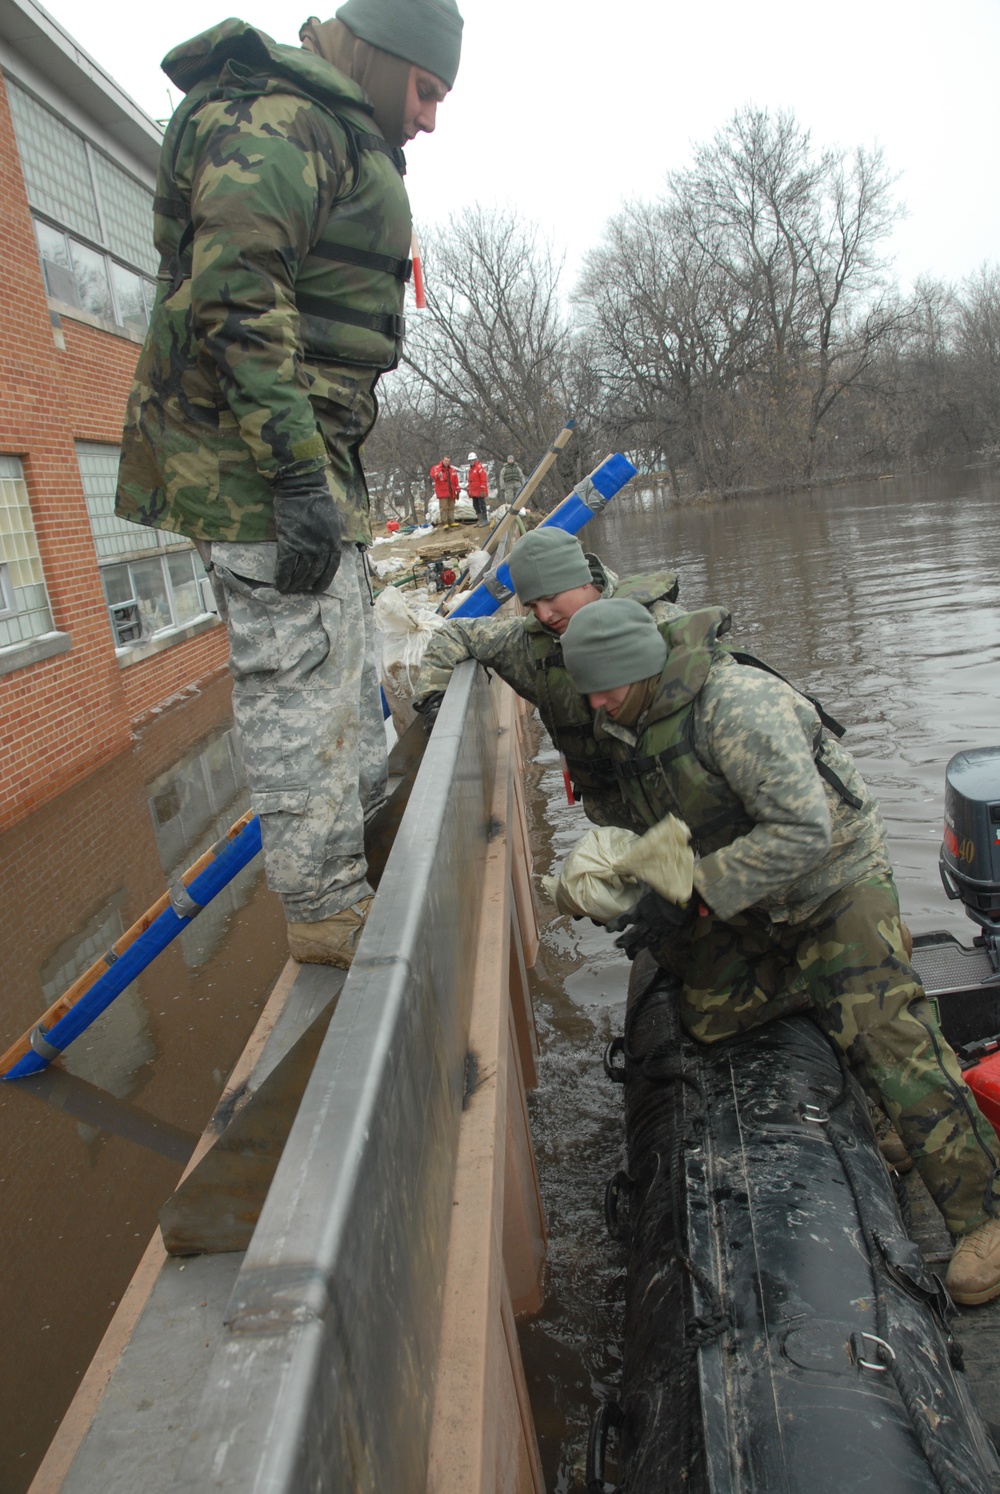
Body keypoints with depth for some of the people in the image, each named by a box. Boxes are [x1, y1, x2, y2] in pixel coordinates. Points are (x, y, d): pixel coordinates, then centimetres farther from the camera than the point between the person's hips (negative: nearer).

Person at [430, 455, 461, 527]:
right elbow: (432, 474, -22)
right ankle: (444, 523, -9)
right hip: (442, 492, -5)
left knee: (451, 507, 7)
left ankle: (451, 522, 12)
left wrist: (458, 489, 11)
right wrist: (437, 475, -43)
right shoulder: (436, 468, -1)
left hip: (451, 493, 5)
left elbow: (456, 481, 16)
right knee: (443, 508, -9)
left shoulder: (452, 470, 14)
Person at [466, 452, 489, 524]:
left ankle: (484, 520, 1)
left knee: (482, 505, -4)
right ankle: (480, 520, 17)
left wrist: (482, 490, -19)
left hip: (480, 492, -9)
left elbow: (484, 480, -15)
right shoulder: (470, 469, 17)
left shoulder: (480, 468, -10)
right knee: (475, 505, 10)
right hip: (473, 492, 9)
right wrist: (468, 489, 19)